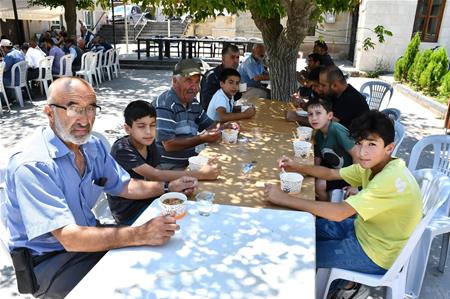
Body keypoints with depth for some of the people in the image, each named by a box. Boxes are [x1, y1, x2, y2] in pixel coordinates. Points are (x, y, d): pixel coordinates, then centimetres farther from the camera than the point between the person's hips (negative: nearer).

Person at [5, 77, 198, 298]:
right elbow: (69, 238, -32)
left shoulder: (93, 146, 0)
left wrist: (168, 187, -5)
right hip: (48, 261, -7)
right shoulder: (31, 165, -26)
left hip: (88, 236, 7)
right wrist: (140, 235, -38)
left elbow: (124, 186, 11)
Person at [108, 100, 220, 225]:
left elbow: (153, 179, -2)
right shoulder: (121, 149, -24)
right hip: (129, 212, -6)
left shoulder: (149, 142, -2)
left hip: (147, 199, 7)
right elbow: (155, 175, -32)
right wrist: (201, 174, -31)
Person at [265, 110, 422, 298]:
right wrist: (297, 167, -9)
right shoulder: (374, 164, -4)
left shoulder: (391, 178, -32)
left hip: (376, 255, -8)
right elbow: (332, 173, 7)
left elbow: (339, 213, -39)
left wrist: (285, 199, -36)